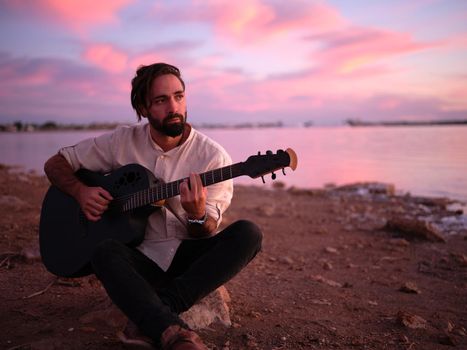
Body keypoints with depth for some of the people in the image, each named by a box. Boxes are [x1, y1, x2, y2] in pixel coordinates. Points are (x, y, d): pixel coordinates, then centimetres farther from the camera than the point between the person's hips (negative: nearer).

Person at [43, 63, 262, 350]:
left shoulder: (213, 156, -8)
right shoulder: (123, 142, -2)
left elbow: (207, 234, -7)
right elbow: (56, 163, 8)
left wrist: (198, 216, -31)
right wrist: (80, 191, -13)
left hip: (190, 258, 0)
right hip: (141, 257, 0)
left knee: (248, 233, -27)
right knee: (106, 252, -33)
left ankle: (150, 318, -32)